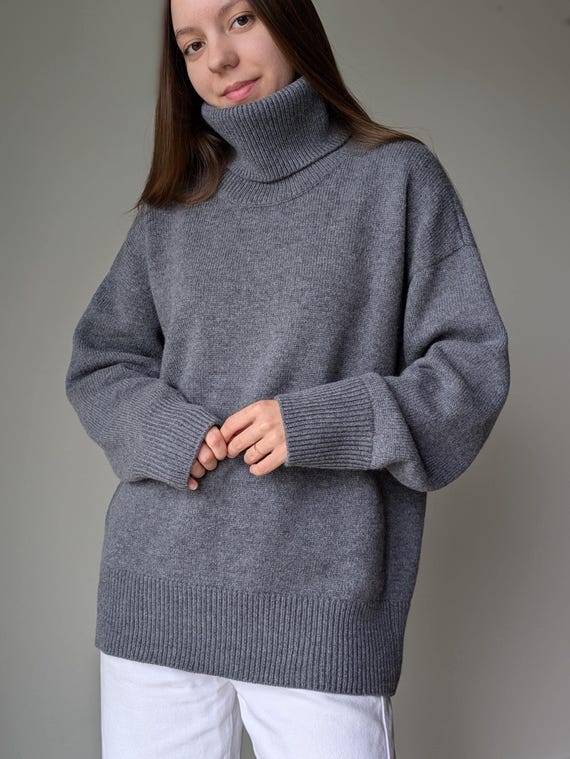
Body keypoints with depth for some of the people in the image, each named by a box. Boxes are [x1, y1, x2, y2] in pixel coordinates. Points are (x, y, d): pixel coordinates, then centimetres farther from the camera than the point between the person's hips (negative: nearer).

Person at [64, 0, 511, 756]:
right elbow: (97, 361, 12)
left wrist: (322, 424, -14)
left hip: (321, 605, -3)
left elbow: (472, 362, -1)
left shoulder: (397, 178, 2)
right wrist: (168, 432, -8)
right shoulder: (173, 205, 11)